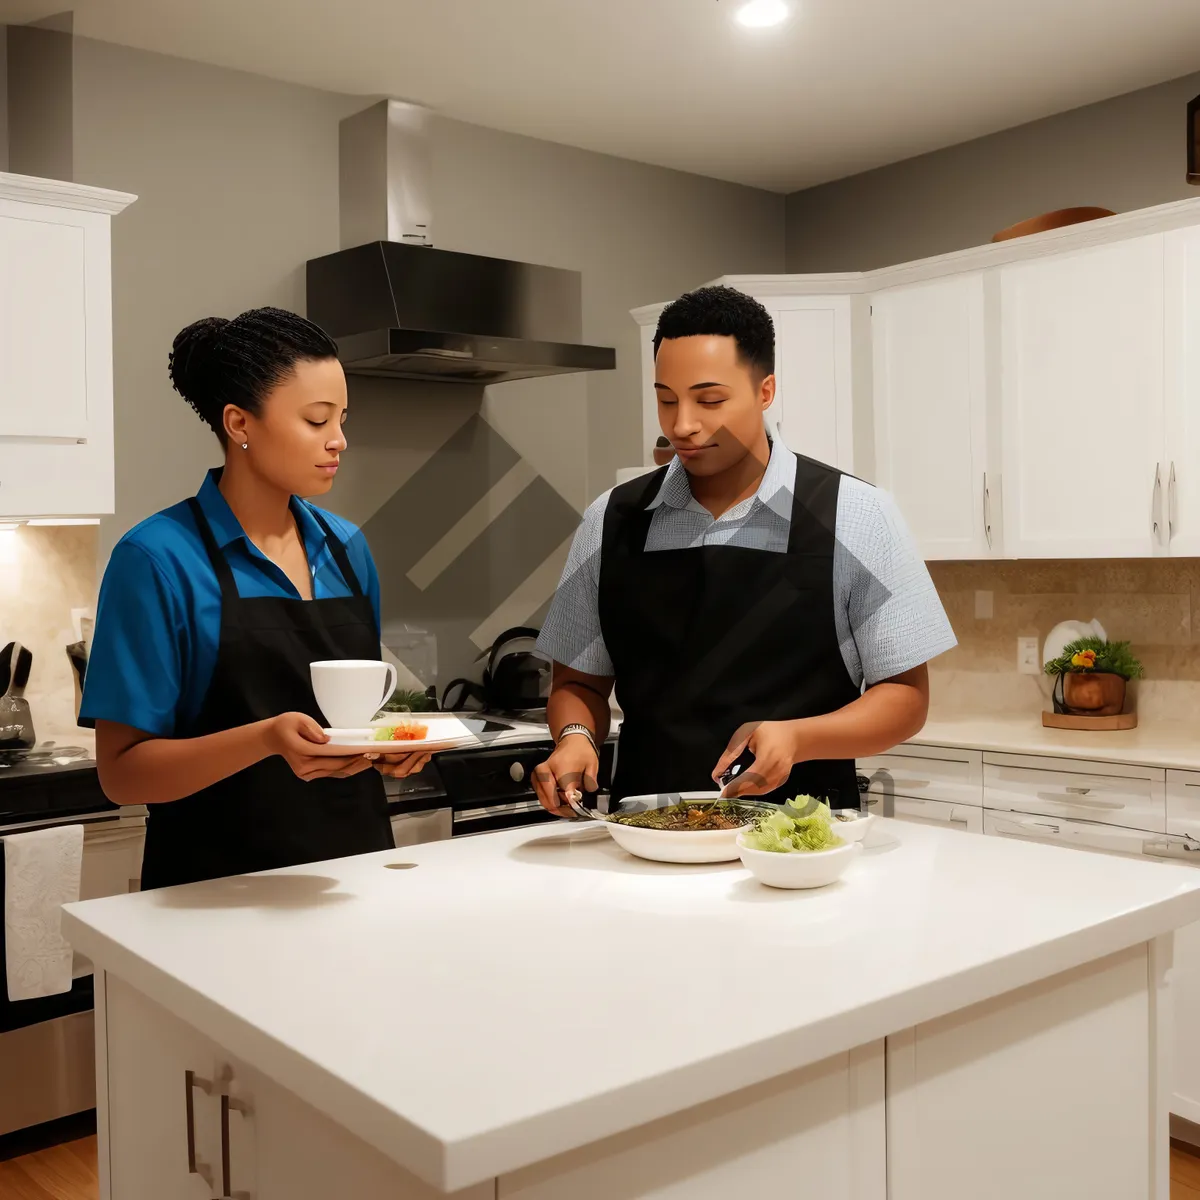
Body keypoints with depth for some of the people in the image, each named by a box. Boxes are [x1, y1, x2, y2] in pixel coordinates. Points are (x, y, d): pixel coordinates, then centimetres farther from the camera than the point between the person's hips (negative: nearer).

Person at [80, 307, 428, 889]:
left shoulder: (346, 547, 5)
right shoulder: (159, 558, -10)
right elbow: (122, 773, -11)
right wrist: (267, 740, -25)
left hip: (355, 871, 4)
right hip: (219, 887, -4)